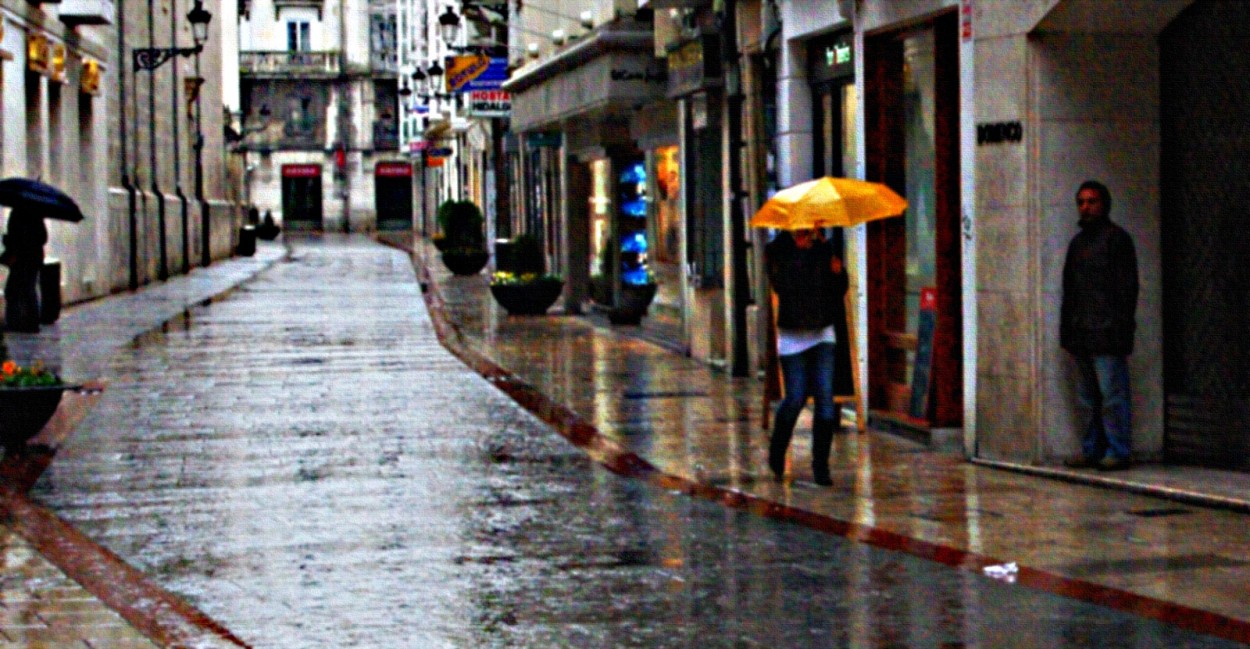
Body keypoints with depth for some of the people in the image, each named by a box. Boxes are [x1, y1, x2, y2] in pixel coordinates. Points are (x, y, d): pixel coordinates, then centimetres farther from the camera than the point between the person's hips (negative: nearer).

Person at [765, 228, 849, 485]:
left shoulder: (824, 249, 5)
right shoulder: (779, 250, -6)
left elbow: (839, 290, 9)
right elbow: (782, 285, -25)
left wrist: (838, 273, -10)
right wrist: (800, 251, -28)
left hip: (823, 332, 3)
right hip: (793, 336, -3)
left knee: (825, 398, -5)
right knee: (795, 399, -1)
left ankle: (821, 465, 2)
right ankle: (776, 454, 26)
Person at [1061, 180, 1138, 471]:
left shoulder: (1117, 238, -3)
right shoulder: (1078, 242, 20)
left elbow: (1127, 286, -8)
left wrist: (1122, 329, -15)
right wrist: (1066, 330, 15)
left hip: (1107, 333, -8)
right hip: (1082, 334, 8)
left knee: (1112, 394, -7)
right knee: (1089, 398, 9)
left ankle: (1118, 452, -5)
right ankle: (1092, 450, 13)